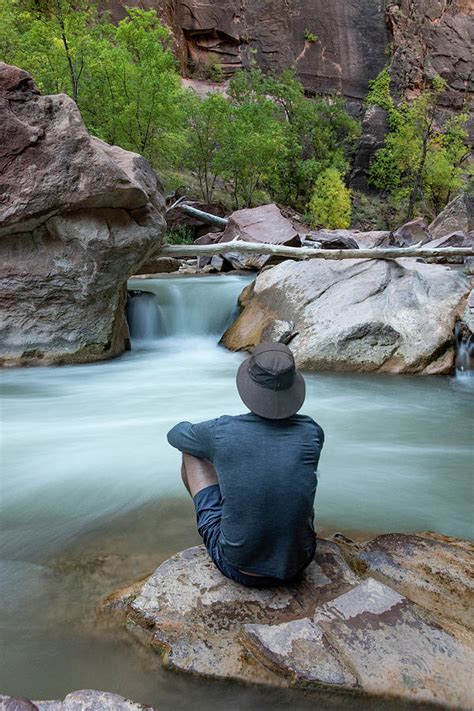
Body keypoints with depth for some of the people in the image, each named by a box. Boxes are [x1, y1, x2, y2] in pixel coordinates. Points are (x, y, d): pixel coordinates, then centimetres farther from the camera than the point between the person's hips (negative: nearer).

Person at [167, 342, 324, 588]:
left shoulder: (221, 431, -17)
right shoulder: (312, 432, -11)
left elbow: (175, 435, 7)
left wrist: (203, 437, 30)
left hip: (239, 569, -2)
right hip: (297, 564, 3)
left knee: (191, 453, 11)